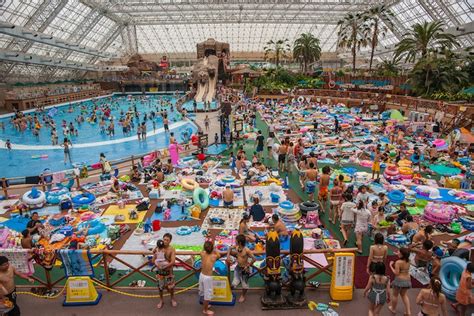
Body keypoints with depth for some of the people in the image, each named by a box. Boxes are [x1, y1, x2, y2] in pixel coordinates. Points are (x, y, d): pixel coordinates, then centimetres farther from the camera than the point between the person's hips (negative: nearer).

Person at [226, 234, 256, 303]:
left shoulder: (246, 250, -28)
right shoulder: (236, 247, -10)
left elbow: (254, 259, -25)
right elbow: (230, 248, 9)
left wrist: (247, 266, -20)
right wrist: (228, 256, -5)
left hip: (244, 268, -4)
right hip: (238, 267, 4)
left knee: (244, 283, 15)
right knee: (234, 283, 3)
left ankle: (243, 296, 37)